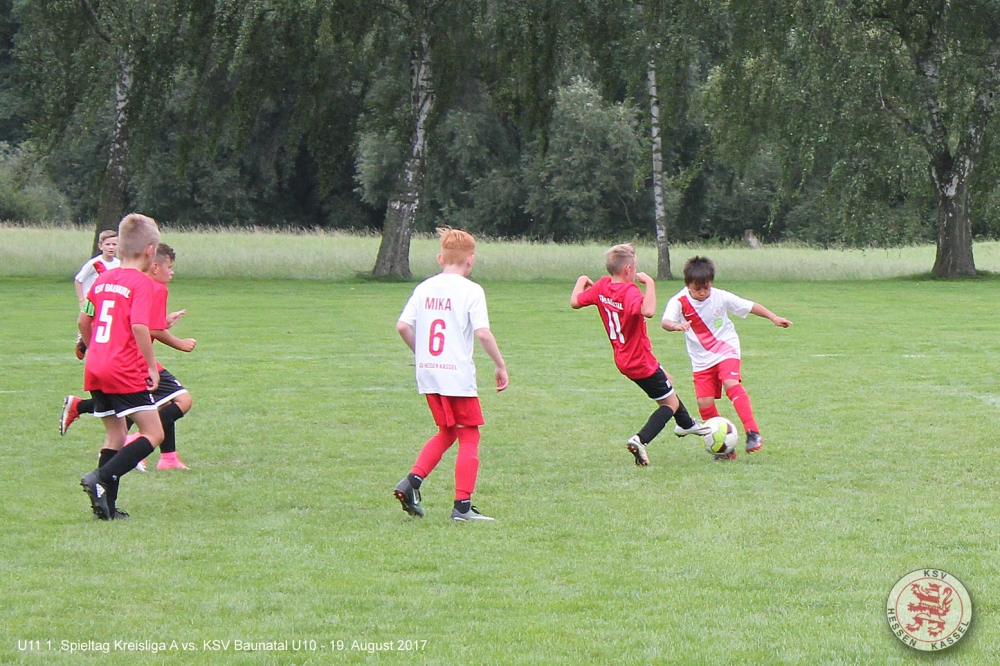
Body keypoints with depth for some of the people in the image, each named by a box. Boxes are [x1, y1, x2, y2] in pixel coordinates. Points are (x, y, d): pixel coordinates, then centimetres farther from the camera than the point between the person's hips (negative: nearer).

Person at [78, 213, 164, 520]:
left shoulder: (102, 279, 12)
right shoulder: (142, 282, -9)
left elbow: (83, 321, 18)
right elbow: (139, 326, -21)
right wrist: (152, 366, -14)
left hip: (95, 370, 8)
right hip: (126, 371, -8)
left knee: (115, 435, 16)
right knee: (154, 434, -2)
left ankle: (107, 505, 9)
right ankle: (101, 478, -17)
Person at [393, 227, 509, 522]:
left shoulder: (424, 288, 7)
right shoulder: (471, 291, -8)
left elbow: (402, 326, 2)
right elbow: (482, 333, -17)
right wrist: (500, 365, -5)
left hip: (427, 373, 6)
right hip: (458, 374, -6)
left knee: (446, 432, 21)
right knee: (469, 437, 5)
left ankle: (412, 481, 5)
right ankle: (462, 506, 1)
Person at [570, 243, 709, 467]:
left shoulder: (602, 286, -6)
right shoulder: (630, 291, -29)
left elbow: (575, 302, 5)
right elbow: (648, 311, -49)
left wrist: (581, 281, 22)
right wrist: (649, 283, -39)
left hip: (624, 359, 9)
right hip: (641, 362, -9)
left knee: (667, 381, 33)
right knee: (671, 403, 6)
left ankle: (686, 424, 55)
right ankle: (640, 441, -13)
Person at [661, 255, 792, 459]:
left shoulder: (720, 297, -8)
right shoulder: (680, 302, -11)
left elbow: (750, 306, 2)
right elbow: (666, 321, -29)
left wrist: (774, 318, 0)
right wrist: (676, 325, -51)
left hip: (726, 350, -2)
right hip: (702, 359, 2)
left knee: (731, 384, -27)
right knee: (704, 402, -7)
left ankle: (753, 433, -28)